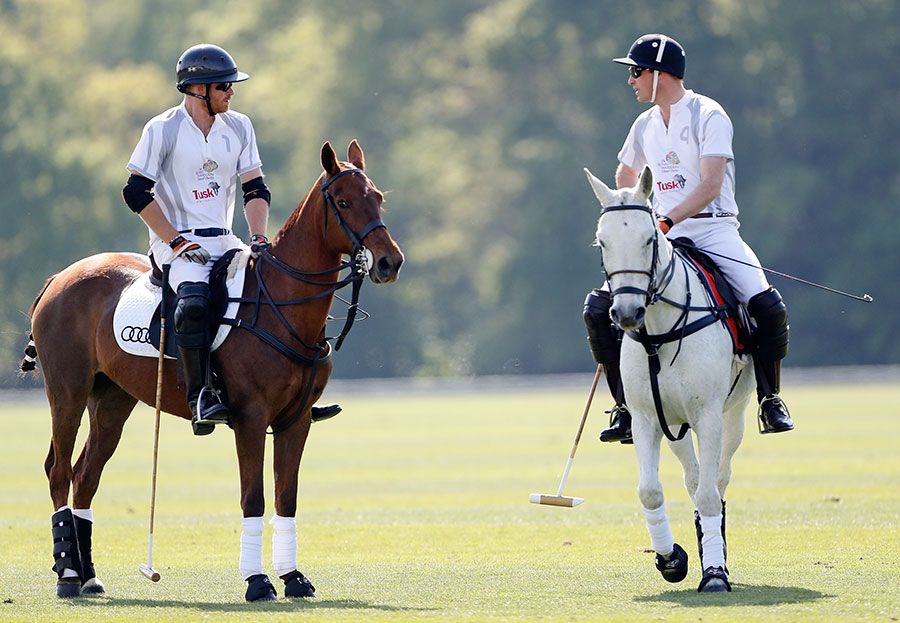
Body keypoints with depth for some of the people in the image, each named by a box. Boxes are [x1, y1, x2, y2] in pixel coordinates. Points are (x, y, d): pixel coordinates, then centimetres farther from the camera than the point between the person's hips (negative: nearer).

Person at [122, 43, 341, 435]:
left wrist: (259, 238, -6)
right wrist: (177, 241, -13)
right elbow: (136, 193, -7)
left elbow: (255, 189, 11)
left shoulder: (239, 127, 10)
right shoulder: (163, 130, -5)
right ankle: (200, 399, -32)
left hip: (223, 242, 6)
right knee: (194, 301, -35)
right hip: (177, 245, -6)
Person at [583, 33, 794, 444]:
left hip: (713, 230, -5)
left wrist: (668, 220, -30)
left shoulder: (708, 116, -7)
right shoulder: (645, 125, 13)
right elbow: (625, 176, 33)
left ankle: (769, 399, -7)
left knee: (768, 307, -26)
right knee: (598, 307, -12)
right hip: (662, 237, 5)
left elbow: (711, 185, -19)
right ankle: (625, 406, -3)